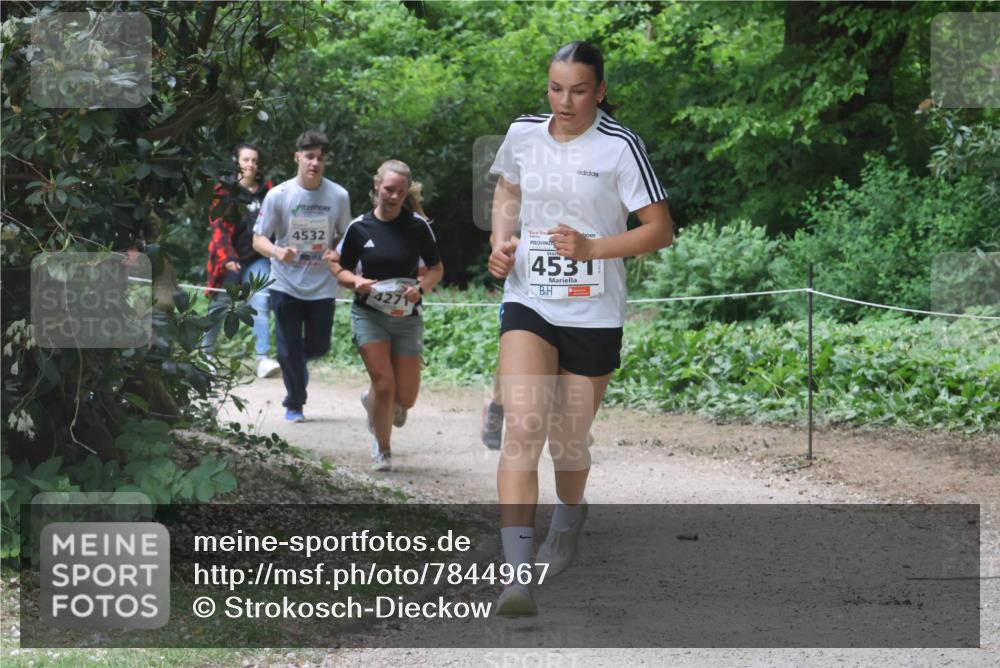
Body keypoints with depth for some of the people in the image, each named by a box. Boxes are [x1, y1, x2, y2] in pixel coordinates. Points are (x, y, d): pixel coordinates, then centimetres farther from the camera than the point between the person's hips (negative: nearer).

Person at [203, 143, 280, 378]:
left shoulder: (266, 189, 9)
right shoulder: (226, 191, -3)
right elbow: (219, 226, -8)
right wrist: (227, 257, -18)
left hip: (258, 257, 2)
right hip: (232, 257, -2)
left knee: (260, 303, -12)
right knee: (221, 304, 7)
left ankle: (263, 358, -20)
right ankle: (205, 353, 21)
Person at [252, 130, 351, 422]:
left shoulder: (338, 196, -4)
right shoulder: (278, 195, -9)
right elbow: (259, 238, -5)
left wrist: (337, 254, -12)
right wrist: (277, 251, -27)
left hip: (322, 286, 2)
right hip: (286, 285, -1)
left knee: (318, 346, 7)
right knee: (289, 350, 2)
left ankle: (299, 362, 42)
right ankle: (294, 404, 19)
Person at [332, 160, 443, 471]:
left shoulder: (418, 226, -3)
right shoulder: (360, 227, -3)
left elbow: (436, 268, 6)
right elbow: (340, 269, 6)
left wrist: (421, 287, -14)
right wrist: (356, 282, -16)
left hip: (407, 317, 1)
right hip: (369, 314, -1)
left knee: (406, 397, 0)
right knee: (384, 384, -13)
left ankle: (372, 401, 37)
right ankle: (382, 450, 11)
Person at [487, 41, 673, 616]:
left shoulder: (620, 147, -9)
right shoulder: (523, 133, 3)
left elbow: (661, 229, -7)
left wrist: (590, 248, -19)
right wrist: (502, 241, 4)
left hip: (593, 314, -2)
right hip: (528, 304, 2)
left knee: (568, 441, 11)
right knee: (523, 427, -18)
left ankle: (569, 521, 47)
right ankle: (517, 572, -23)